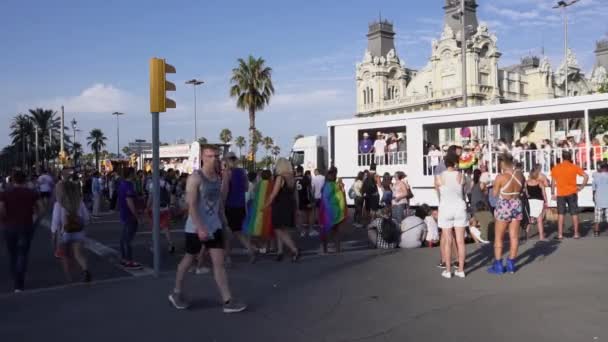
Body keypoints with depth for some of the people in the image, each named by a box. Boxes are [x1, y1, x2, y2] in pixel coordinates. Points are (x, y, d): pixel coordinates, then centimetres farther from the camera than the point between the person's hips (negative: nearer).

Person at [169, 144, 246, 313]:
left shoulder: (218, 178, 7)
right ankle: (176, 293, 31)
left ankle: (228, 301, -1)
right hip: (196, 228, -6)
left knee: (219, 263, 0)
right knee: (188, 260, 10)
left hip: (214, 226, 6)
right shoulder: (195, 178, -15)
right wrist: (200, 228, -28)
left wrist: (224, 222, 15)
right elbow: (191, 205, -22)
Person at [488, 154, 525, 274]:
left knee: (498, 237, 7)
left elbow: (495, 193, -8)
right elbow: (520, 190, 9)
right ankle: (511, 264, 18)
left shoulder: (500, 177, -18)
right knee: (514, 236, 10)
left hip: (504, 206, -5)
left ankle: (498, 265, 9)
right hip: (517, 205, 5)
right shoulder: (520, 174, -2)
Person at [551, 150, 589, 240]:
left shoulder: (555, 168, 1)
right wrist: (582, 186, 0)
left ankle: (560, 234, 3)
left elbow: (553, 182, -1)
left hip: (560, 194, 1)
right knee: (574, 213, 8)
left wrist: (553, 193, 4)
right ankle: (576, 233, 9)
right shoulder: (574, 167, -1)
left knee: (561, 214, 7)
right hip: (572, 193, -1)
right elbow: (586, 176, -8)